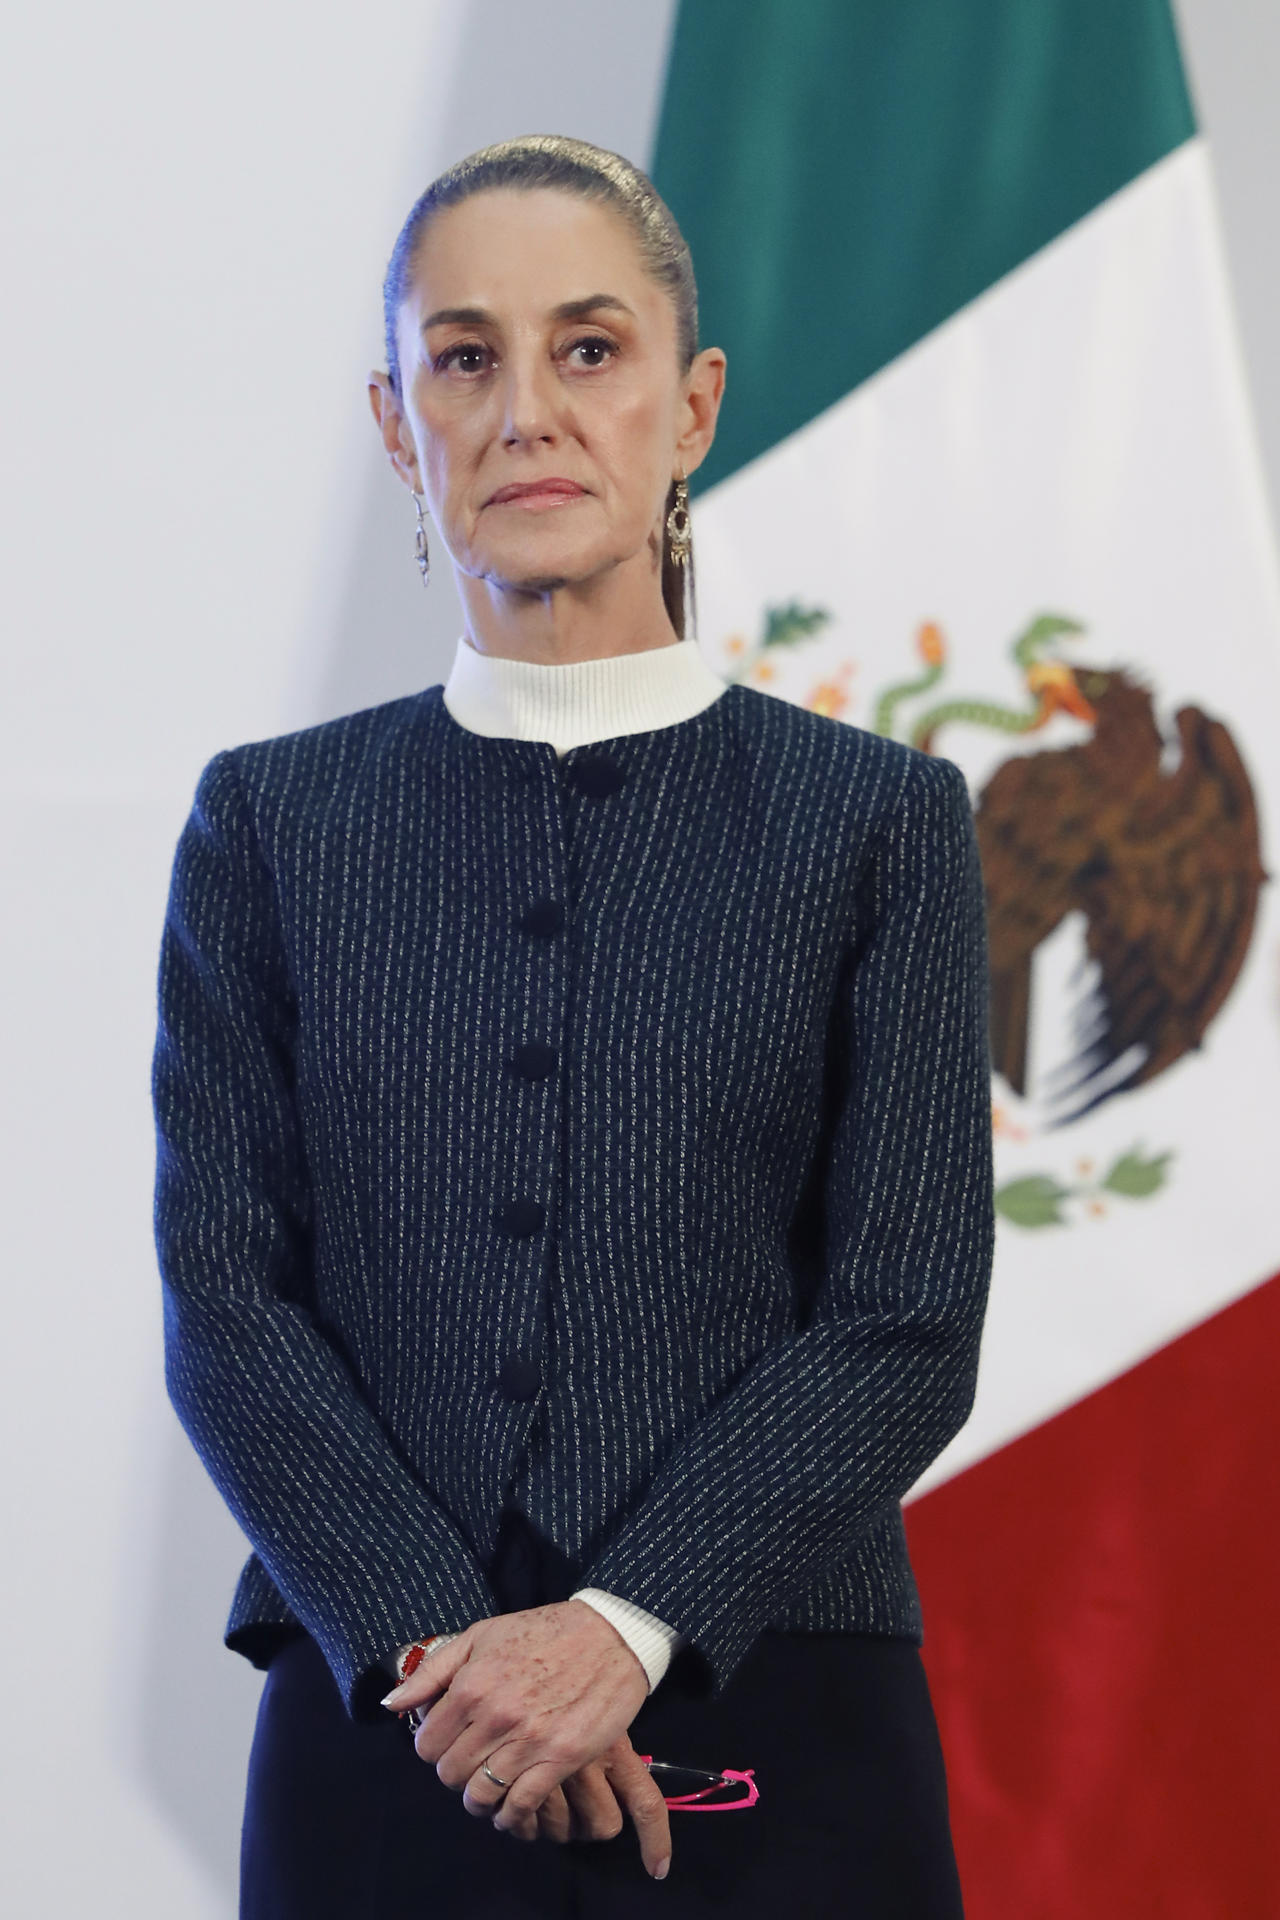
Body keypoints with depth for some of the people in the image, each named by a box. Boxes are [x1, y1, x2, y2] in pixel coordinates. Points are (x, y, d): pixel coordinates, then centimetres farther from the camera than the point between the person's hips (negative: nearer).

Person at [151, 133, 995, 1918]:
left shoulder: (881, 819, 3)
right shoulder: (273, 823, 6)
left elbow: (910, 1326, -3)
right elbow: (227, 1302, 0)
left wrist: (630, 1622, -15)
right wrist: (435, 1641, -13)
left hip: (769, 1731, -1)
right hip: (386, 1744, 1)